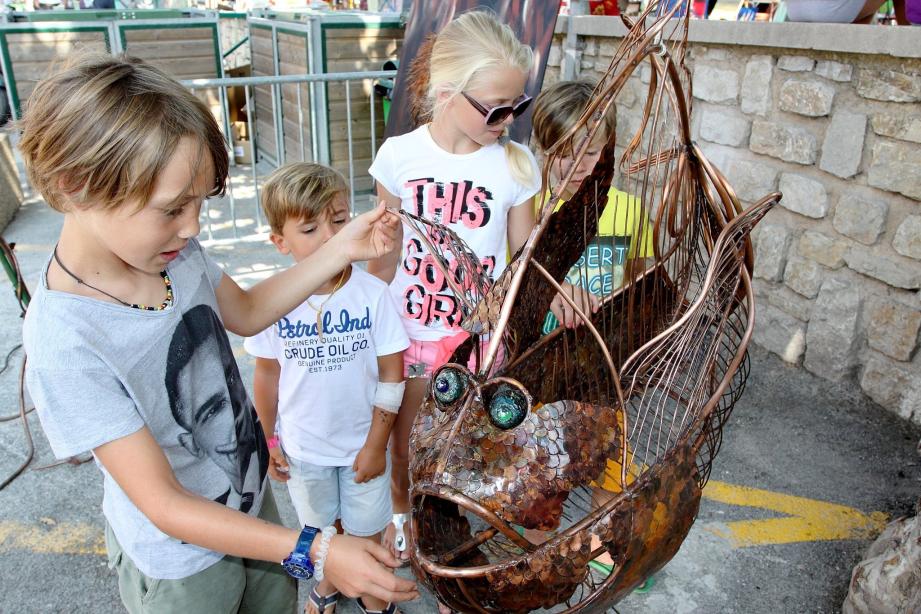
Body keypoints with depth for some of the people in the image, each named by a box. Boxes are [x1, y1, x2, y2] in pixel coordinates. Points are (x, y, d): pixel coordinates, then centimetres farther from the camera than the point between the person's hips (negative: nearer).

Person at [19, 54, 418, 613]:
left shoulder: (174, 251, -14)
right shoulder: (65, 344, -33)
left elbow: (248, 312, 6)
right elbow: (164, 505, -28)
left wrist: (343, 248, -4)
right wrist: (314, 551, -32)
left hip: (252, 496, 6)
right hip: (180, 559, -6)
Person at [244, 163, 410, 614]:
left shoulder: (373, 294, -19)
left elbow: (391, 375, -12)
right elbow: (267, 375, -3)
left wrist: (376, 444, -10)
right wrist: (270, 442, 4)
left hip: (363, 444, -1)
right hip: (302, 446, 2)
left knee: (366, 531, 17)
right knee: (319, 528, 24)